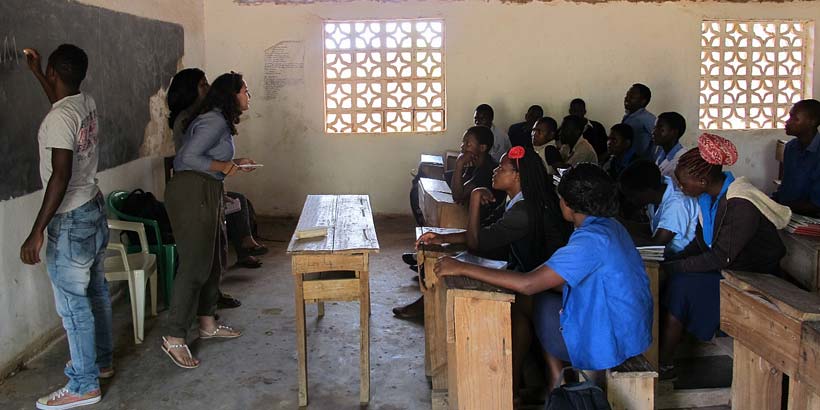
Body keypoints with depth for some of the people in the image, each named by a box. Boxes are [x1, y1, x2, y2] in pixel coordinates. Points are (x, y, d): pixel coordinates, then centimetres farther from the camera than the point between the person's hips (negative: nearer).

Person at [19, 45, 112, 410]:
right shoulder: (86, 103, 4)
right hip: (94, 210, 9)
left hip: (71, 220, -9)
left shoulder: (58, 119, -22)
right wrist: (35, 72, 39)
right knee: (96, 291, 19)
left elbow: (60, 177, -27)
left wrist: (37, 231, -24)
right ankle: (102, 360, 33)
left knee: (73, 303, -2)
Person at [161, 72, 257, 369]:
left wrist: (233, 164, 12)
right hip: (192, 192, -11)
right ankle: (174, 338, -5)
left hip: (206, 194, 11)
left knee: (213, 261, 16)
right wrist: (225, 167, -12)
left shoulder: (219, 121, 18)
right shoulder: (214, 121, -14)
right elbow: (189, 157, -22)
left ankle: (207, 324, 28)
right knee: (194, 265, -10)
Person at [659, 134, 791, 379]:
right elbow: (700, 241, 8)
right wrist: (671, 261, -7)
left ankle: (664, 366, -15)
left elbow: (721, 258, -26)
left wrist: (671, 268, -23)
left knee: (681, 285, -24)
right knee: (672, 282, -14)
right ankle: (660, 355, -11)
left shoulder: (740, 205, -26)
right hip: (727, 270, 8)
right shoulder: (709, 195, 1)